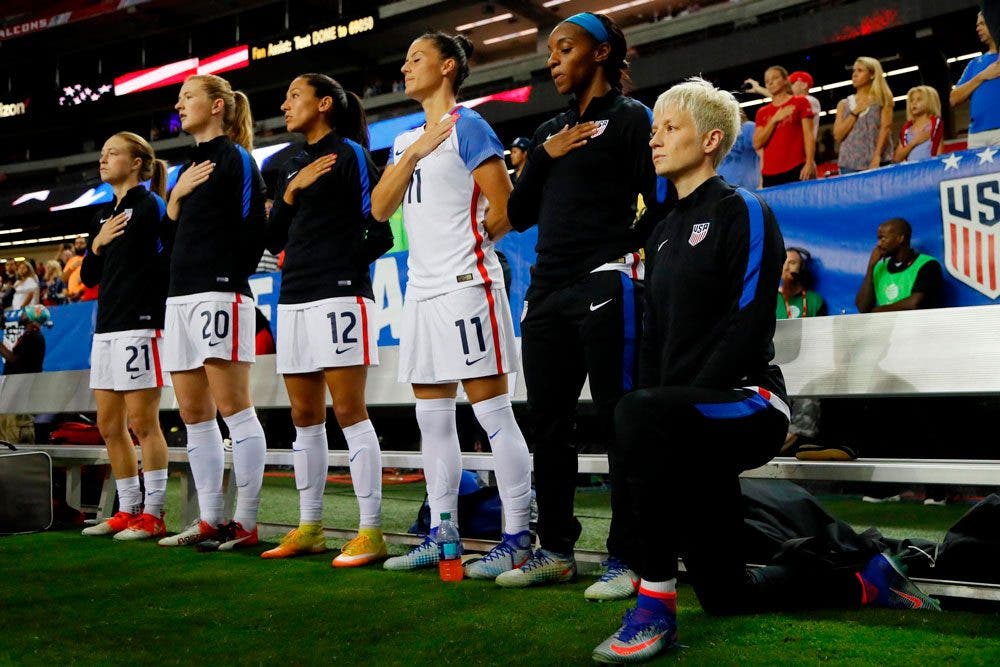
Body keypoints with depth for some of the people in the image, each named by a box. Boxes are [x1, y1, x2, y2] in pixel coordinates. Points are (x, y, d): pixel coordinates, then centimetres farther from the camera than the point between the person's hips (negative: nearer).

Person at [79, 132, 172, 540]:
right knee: (109, 426, 10)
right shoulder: (104, 214, 18)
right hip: (106, 328, 9)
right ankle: (128, 511, 19)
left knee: (142, 423, -5)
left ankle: (152, 515, 2)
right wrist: (96, 244, 1)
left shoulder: (149, 205, -6)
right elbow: (89, 277, 18)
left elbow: (167, 261, -12)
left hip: (140, 326, -9)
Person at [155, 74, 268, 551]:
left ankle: (246, 524, -6)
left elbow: (253, 229, -8)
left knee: (232, 408, -9)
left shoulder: (235, 158, -1)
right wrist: (176, 195, 5)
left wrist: (230, 279, -5)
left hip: (219, 294, -9)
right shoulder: (189, 166, 23)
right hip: (180, 296, 9)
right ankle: (210, 521, 12)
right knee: (193, 414, 7)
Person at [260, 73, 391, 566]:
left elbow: (374, 219, -7)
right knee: (304, 418, 9)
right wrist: (291, 192, 0)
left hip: (339, 294, -8)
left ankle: (371, 531, -6)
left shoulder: (349, 152, -1)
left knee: (349, 412, -10)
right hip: (294, 298, 8)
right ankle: (309, 528, 16)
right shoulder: (291, 166, 19)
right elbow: (275, 238, 13)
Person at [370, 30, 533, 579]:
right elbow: (380, 209, 5)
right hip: (422, 288, 8)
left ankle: (518, 537, -2)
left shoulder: (468, 126, -4)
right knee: (432, 419, 10)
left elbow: (505, 210, -8)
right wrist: (413, 153, -4)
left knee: (492, 412, -7)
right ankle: (440, 535, 18)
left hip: (466, 284, -8)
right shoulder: (406, 140, 18)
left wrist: (466, 242, 4)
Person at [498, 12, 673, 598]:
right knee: (548, 424, 9)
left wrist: (626, 246, -7)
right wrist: (544, 157, 3)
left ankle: (627, 559, 0)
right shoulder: (550, 130, 20)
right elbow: (520, 214, 15)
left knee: (618, 423, -5)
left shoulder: (630, 117, 3)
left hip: (605, 286, -7)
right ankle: (556, 551, 18)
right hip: (547, 292, 7)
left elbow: (660, 198, -6)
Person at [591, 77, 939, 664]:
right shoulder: (665, 232, 19)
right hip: (691, 428, 8)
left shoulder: (741, 210, -4)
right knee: (725, 593, 10)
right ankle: (865, 582, 31)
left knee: (639, 414, -38)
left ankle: (655, 605, -29)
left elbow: (750, 325, -15)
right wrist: (655, 422, 0)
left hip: (747, 404, -8)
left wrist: (671, 405, -21)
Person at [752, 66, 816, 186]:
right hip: (770, 174, 3)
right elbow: (757, 143, 7)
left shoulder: (800, 103, 10)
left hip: (797, 170, -3)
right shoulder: (762, 112, 18)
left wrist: (809, 163, -11)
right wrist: (774, 120, -3)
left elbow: (809, 135, 1)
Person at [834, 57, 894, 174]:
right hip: (849, 164, 2)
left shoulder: (882, 100, 8)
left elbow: (885, 128, -3)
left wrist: (877, 157, -15)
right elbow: (838, 135, 6)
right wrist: (855, 112, -2)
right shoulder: (844, 104, 15)